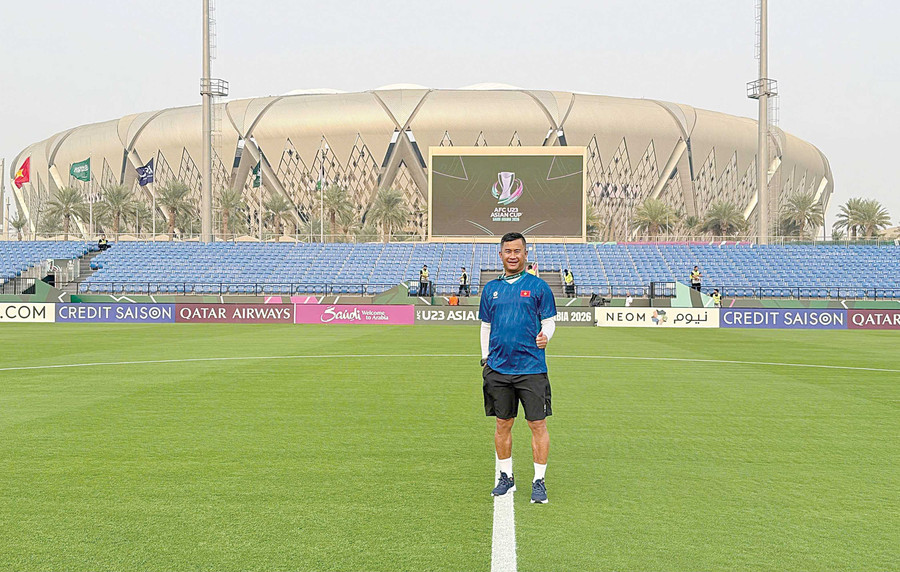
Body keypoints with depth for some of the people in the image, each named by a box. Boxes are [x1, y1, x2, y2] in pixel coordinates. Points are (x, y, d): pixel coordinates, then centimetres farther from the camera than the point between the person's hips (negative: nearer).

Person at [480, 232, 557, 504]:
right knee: (503, 424, 10)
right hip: (498, 368, 3)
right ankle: (506, 477, 23)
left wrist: (546, 336, -19)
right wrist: (486, 360, 12)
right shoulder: (490, 289, 11)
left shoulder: (538, 286, 2)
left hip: (531, 368, -3)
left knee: (538, 425, -1)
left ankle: (539, 481, 9)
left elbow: (549, 321, 3)